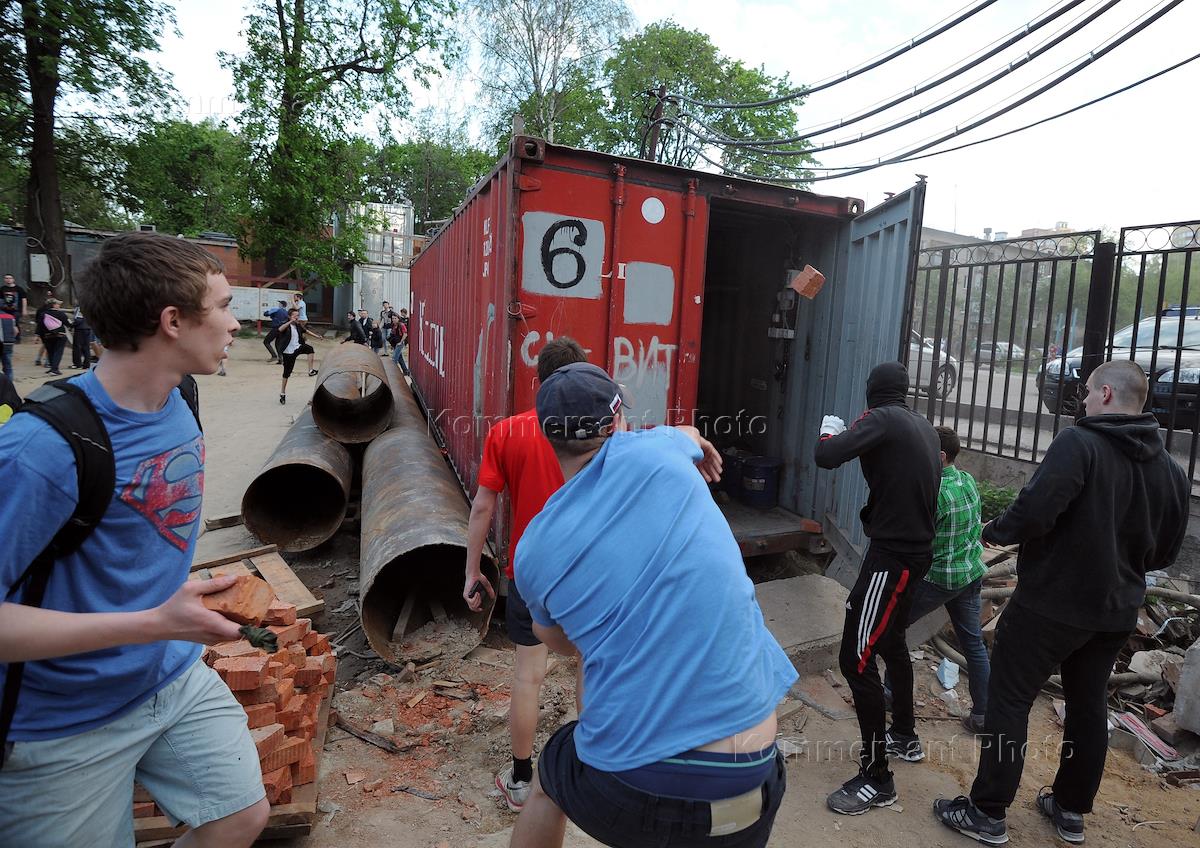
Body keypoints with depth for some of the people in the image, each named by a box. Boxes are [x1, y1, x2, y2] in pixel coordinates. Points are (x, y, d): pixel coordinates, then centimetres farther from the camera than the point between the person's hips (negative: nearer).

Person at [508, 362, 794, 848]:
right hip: (742, 788, 0)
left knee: (548, 781, 33)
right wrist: (695, 440, 42)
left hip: (619, 791, 1)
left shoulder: (533, 551, -2)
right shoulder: (650, 454, -8)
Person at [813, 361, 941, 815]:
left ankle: (876, 778, 2)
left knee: (855, 659, -6)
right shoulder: (924, 426, 10)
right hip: (916, 549, 10)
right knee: (891, 642, 26)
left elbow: (826, 457, -25)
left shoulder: (883, 419, -14)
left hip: (893, 555, -9)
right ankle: (905, 736, 42)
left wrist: (829, 432, -2)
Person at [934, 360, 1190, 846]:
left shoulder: (1079, 443, -18)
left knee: (1008, 699, 4)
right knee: (1089, 705, 20)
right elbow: (1164, 554, 13)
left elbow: (1034, 512, -29)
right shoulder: (1172, 471, 5)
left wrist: (995, 532, -9)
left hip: (1052, 603, -7)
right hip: (1117, 611, 7)